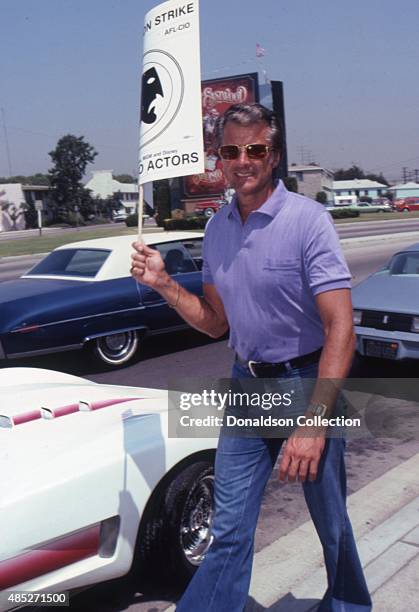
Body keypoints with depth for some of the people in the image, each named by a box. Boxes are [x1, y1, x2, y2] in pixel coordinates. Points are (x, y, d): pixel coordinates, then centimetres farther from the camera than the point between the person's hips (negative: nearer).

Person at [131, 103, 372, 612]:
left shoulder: (308, 219, -15)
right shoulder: (216, 230, 5)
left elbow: (341, 328, -21)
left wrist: (315, 420, -28)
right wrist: (163, 284, -3)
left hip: (306, 382, -4)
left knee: (331, 524, 14)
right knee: (229, 531, 8)